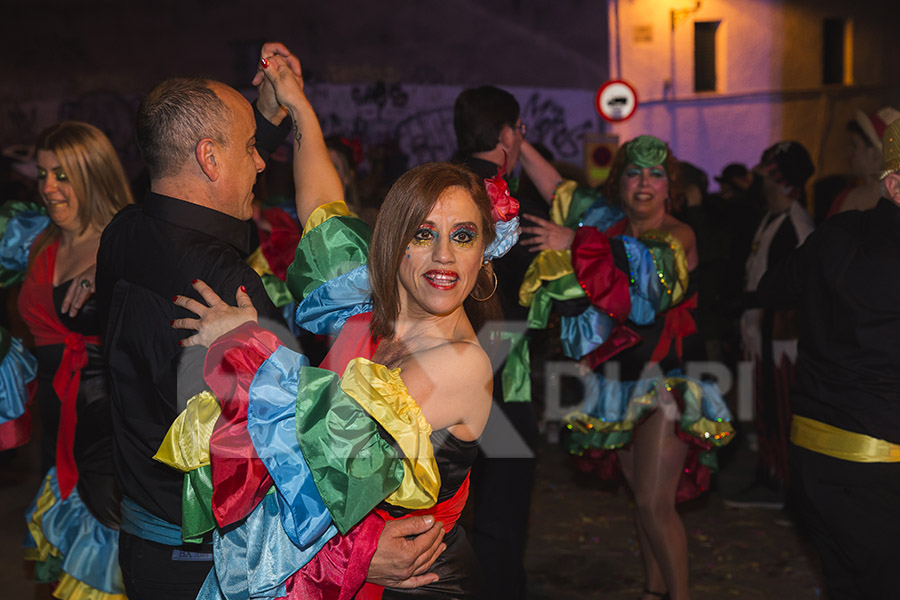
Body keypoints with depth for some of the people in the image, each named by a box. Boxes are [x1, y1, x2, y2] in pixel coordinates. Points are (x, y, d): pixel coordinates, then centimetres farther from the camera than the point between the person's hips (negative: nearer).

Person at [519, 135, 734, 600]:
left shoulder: (679, 235, -7)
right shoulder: (610, 224, 8)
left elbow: (648, 259, -27)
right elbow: (557, 190, 9)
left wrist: (576, 241, -31)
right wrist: (520, 145, 1)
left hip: (666, 381, -5)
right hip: (619, 383, 5)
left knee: (655, 504, -10)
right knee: (641, 498, 13)